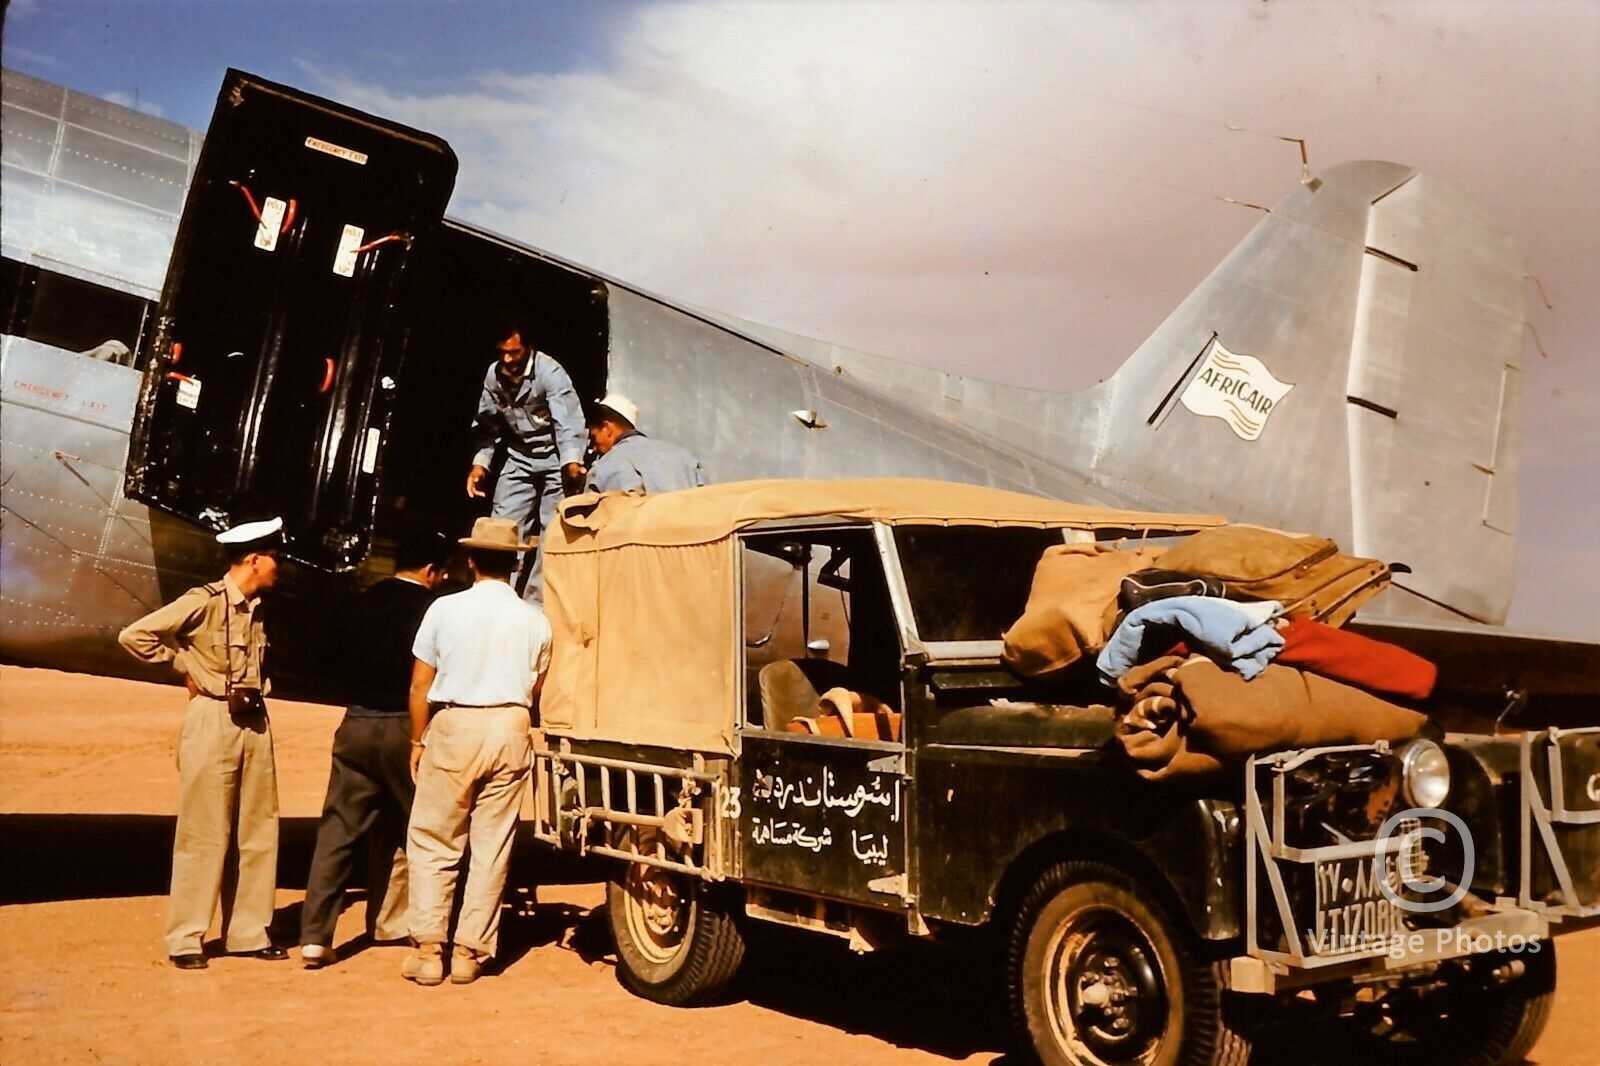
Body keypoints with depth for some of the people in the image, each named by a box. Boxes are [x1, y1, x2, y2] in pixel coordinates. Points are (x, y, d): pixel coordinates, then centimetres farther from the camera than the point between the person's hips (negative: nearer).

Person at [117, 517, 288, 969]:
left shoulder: (256, 607, 10)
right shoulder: (204, 602, -11)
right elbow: (135, 635, -14)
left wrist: (256, 689, 11)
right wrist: (187, 666, -7)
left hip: (254, 722, 7)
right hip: (213, 722, -7)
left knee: (258, 831, 9)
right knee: (204, 833, -2)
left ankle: (248, 932, 18)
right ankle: (186, 939, 9)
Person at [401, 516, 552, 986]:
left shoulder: (445, 608, -2)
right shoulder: (534, 621, 4)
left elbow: (420, 685, 1)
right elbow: (535, 691, 10)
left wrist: (418, 740, 12)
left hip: (454, 727, -2)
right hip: (511, 729, 2)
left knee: (432, 841, 8)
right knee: (492, 846, 7)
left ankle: (429, 948, 6)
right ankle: (471, 952, 11)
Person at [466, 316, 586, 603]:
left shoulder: (549, 372, -22)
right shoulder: (494, 375, -3)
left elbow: (568, 420, -33)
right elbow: (487, 425, 7)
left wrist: (572, 462, -48)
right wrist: (480, 463, -5)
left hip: (554, 457, -5)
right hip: (518, 457, 5)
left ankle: (537, 600, 0)